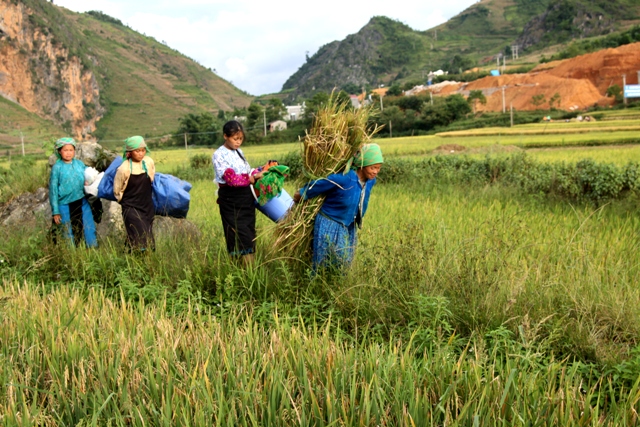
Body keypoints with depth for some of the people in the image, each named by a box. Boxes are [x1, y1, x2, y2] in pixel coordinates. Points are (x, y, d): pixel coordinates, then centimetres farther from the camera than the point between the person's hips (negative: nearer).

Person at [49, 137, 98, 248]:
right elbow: (53, 189, -2)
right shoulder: (57, 167, -5)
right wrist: (55, 211, -3)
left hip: (82, 203, 3)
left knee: (89, 229, 5)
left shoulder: (80, 164, 4)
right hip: (65, 205, -3)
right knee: (69, 234, 7)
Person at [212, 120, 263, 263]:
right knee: (237, 235, -7)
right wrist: (249, 178, -21)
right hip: (230, 201, -7)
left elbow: (248, 171, 17)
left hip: (246, 197, 7)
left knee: (249, 234, 9)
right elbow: (230, 177, -20)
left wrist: (256, 174, -4)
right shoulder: (219, 155, -10)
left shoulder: (239, 152, 13)